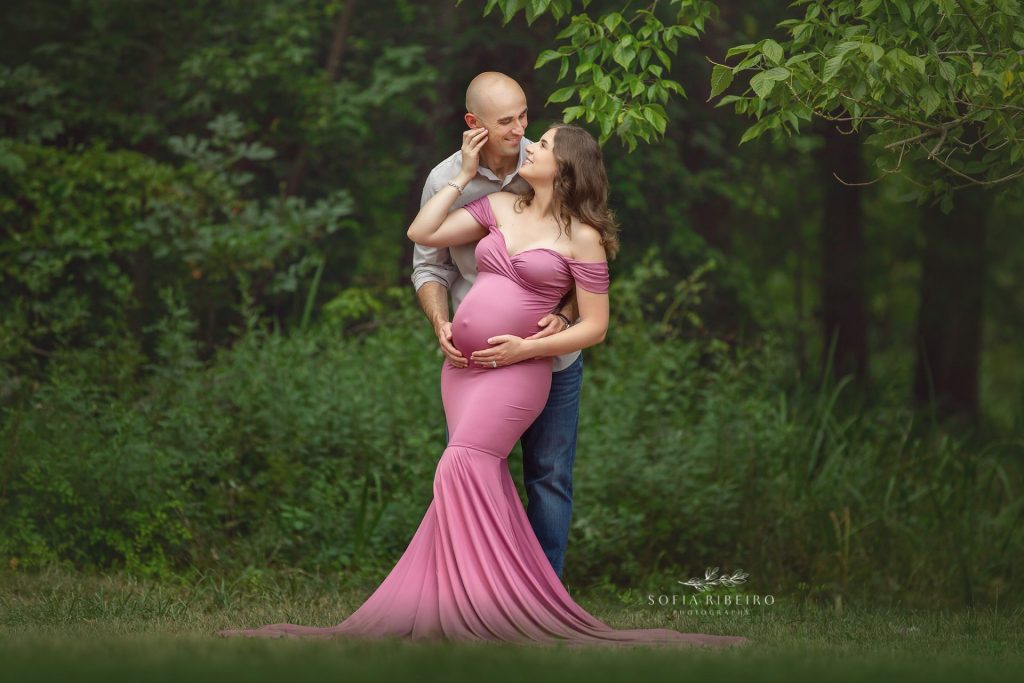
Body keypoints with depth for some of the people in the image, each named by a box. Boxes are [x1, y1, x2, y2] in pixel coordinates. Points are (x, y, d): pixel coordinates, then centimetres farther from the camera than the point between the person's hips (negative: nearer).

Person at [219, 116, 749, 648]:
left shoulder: (582, 237, -2)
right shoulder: (499, 208, 13)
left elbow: (595, 326, -2)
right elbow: (422, 234, 8)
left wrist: (527, 348, -12)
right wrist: (464, 175, 10)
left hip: (517, 370, -6)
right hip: (461, 364, 6)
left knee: (462, 467, -21)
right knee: (482, 483, -2)